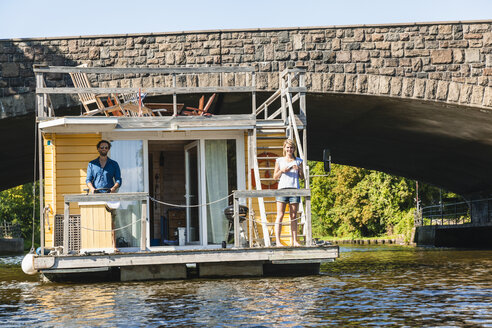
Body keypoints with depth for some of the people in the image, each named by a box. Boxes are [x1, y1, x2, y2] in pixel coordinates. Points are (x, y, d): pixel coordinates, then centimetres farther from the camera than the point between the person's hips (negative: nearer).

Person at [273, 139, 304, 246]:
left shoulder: (298, 161, 13)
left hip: (294, 189, 1)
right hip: (282, 188, -1)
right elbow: (275, 176, 11)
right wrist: (282, 171, -6)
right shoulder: (279, 161, 11)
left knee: (294, 216, 2)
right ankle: (277, 241, -9)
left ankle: (295, 241, 4)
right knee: (280, 215, -7)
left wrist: (300, 170, -6)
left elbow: (302, 177, 13)